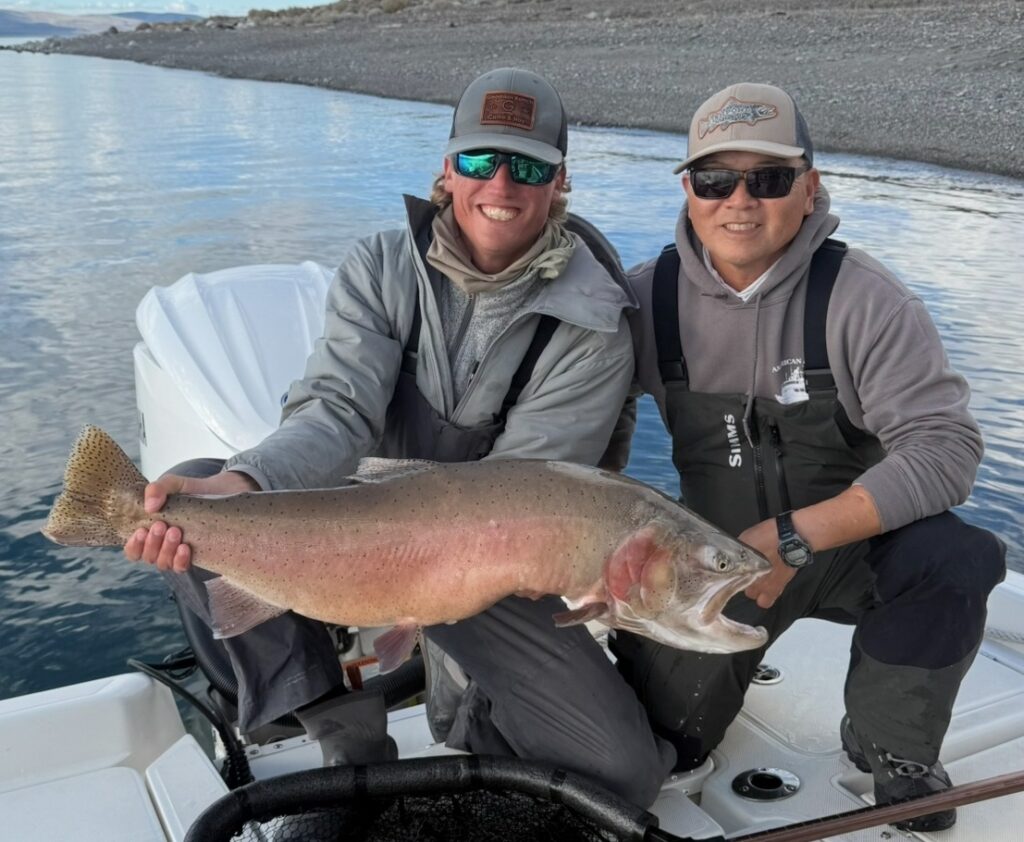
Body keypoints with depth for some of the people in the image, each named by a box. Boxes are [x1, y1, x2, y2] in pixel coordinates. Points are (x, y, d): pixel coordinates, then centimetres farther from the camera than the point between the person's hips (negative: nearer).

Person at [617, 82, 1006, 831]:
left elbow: (947, 447, -26)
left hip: (854, 542, -2)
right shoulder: (648, 299, -12)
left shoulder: (862, 298, -20)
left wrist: (796, 537, -33)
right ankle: (732, 655, 33)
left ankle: (891, 749, -3)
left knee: (955, 560, -32)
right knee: (662, 742, -1)